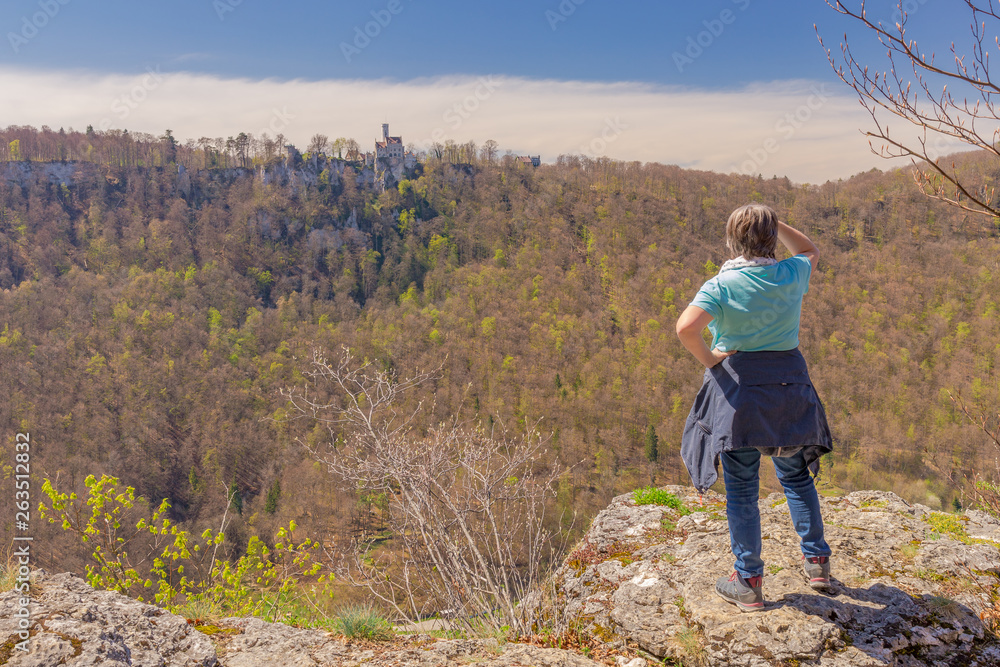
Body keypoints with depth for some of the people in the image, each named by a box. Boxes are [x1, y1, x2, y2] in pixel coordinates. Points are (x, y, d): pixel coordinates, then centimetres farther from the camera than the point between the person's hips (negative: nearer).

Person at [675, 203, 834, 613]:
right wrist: (777, 224, 9)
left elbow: (685, 327, -29)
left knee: (741, 490, 7)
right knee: (796, 476, 24)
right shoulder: (791, 275, -2)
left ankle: (749, 583, 16)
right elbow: (809, 250, 23)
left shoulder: (722, 286, -13)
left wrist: (707, 358, -11)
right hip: (789, 381, 4)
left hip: (737, 387, -4)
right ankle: (817, 561, 33)